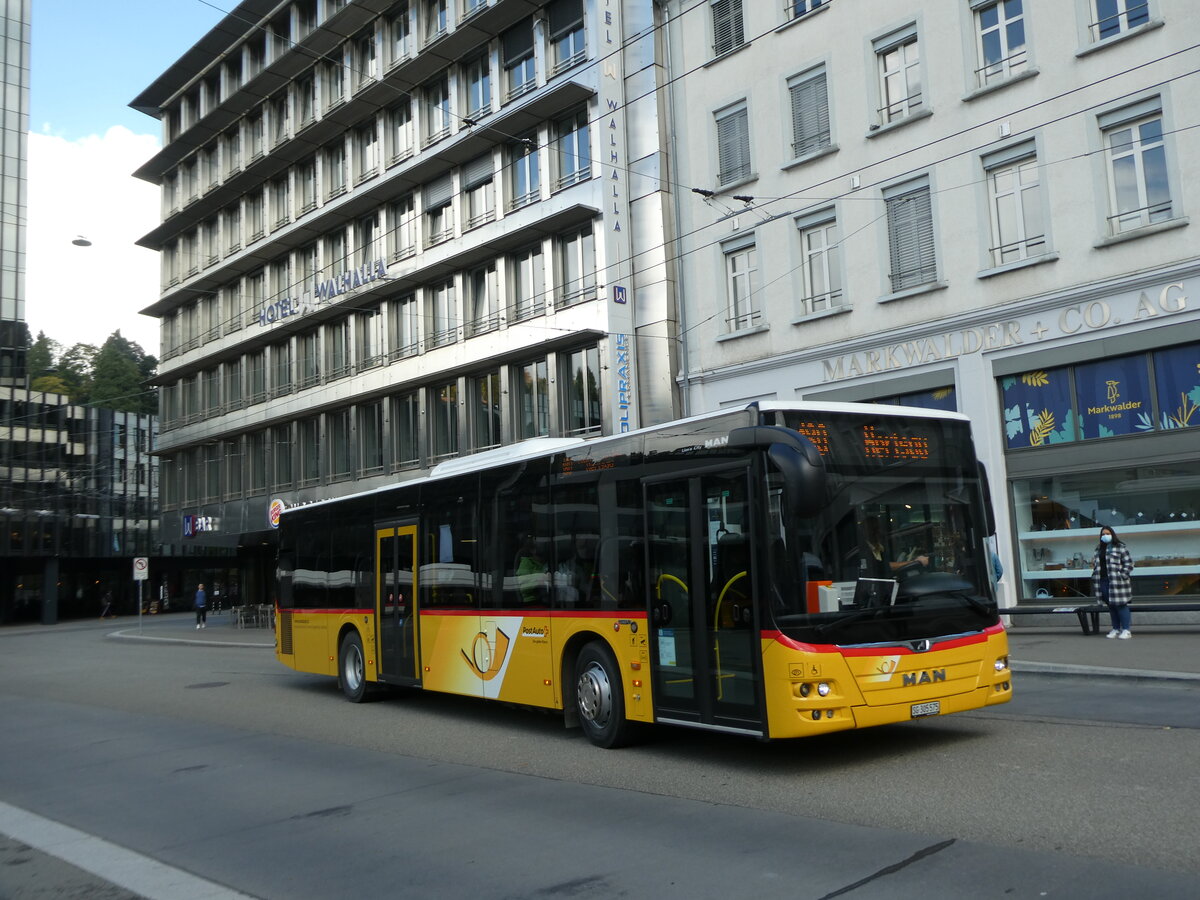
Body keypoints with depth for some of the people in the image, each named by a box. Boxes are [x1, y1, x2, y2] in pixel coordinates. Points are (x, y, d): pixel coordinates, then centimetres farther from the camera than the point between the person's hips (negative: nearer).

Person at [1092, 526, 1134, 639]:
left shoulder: (1120, 547, -2)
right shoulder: (1099, 549, 17)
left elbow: (1129, 563, -6)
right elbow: (1095, 563, 25)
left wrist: (1122, 576, -14)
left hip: (1117, 582, -6)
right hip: (1103, 582, 6)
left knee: (1121, 605, -5)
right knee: (1111, 606, 11)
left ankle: (1126, 630, 0)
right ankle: (1116, 629, 18)